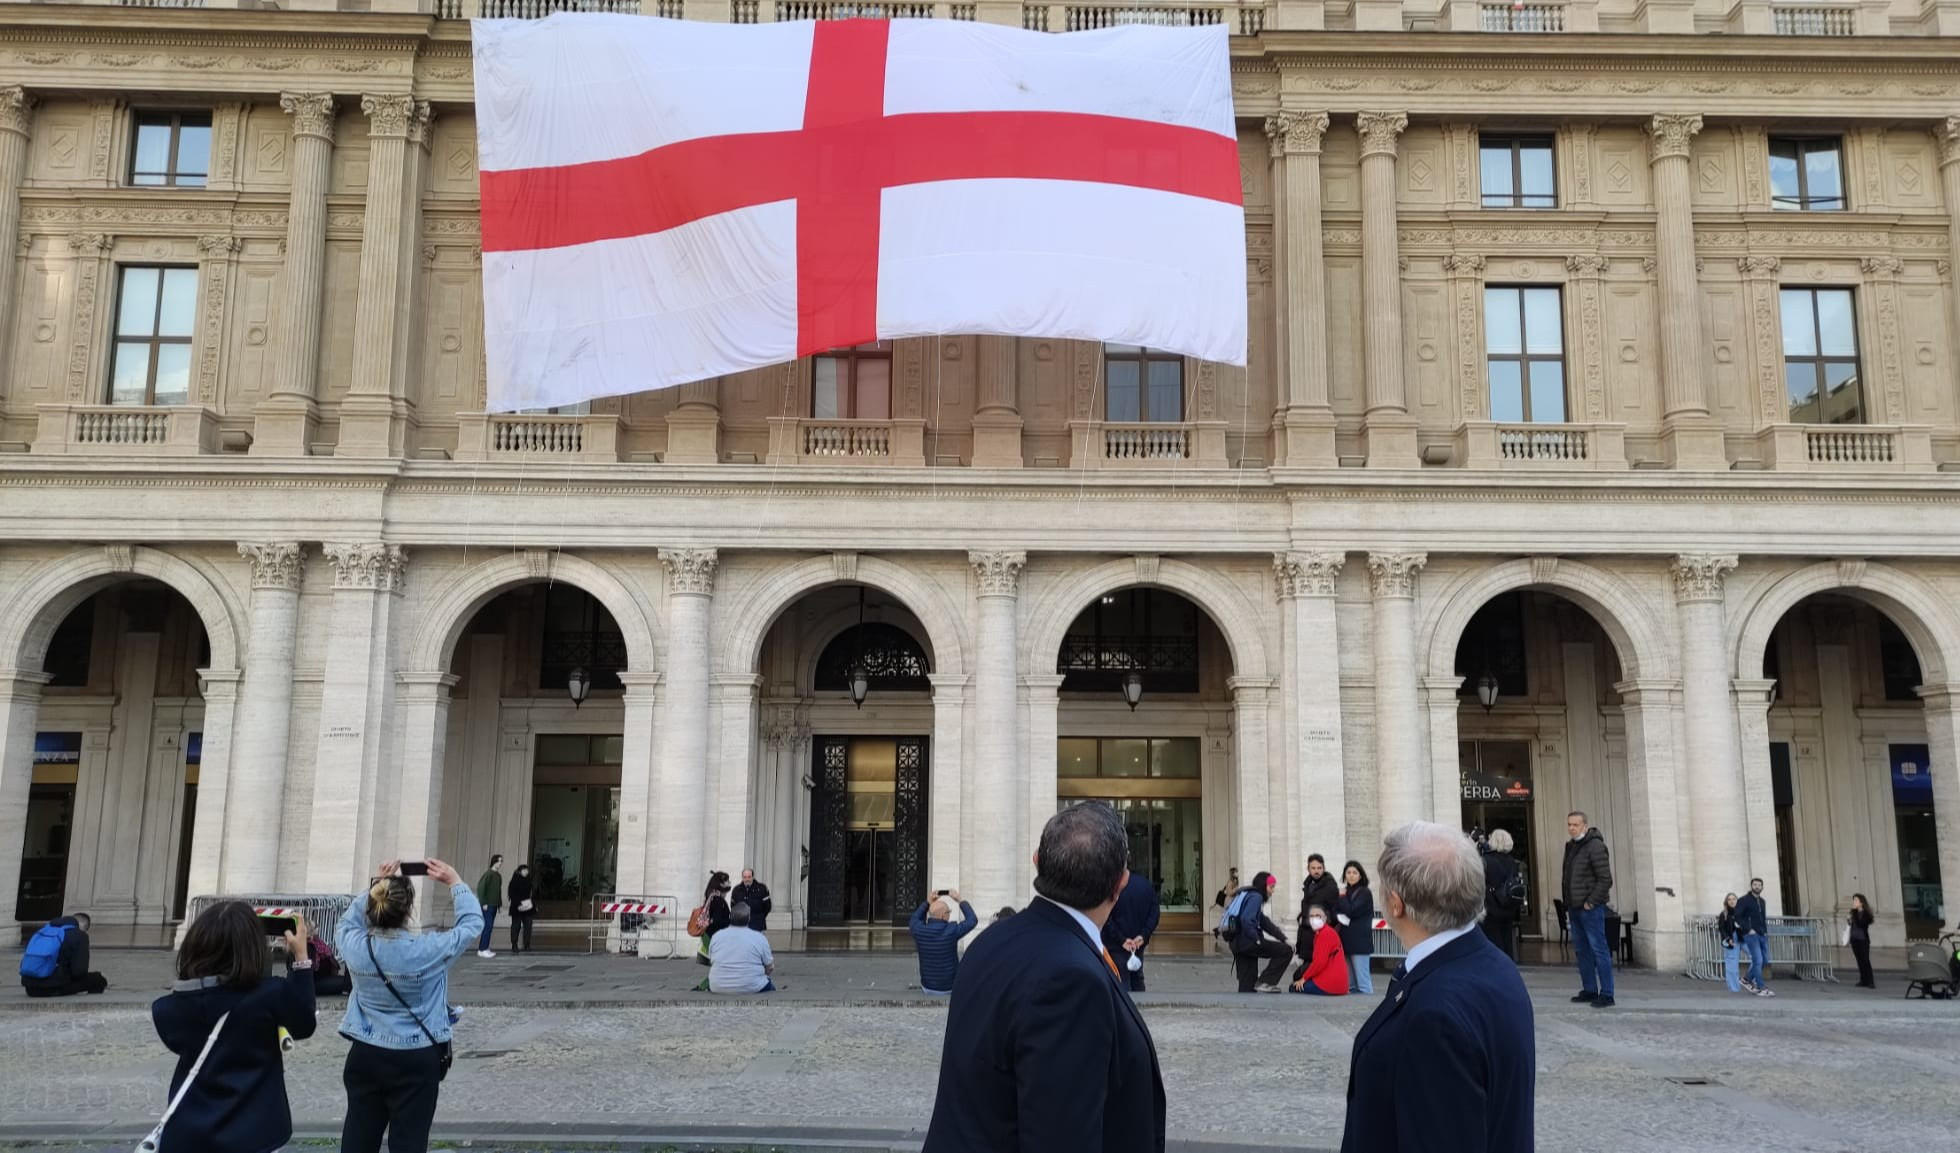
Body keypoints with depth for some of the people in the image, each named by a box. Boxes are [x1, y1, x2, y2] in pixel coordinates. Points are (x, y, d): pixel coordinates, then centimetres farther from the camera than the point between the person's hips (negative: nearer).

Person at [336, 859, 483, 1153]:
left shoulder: (355, 946, -12)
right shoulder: (428, 950, -21)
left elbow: (347, 922, 13)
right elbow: (473, 923, -4)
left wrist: (375, 887, 9)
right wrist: (455, 882, 4)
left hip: (365, 1057, 4)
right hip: (416, 1062, -4)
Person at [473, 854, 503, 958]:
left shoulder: (498, 875, 14)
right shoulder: (488, 873, -12)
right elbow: (480, 887, -17)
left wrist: (499, 903, 11)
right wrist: (483, 903, -18)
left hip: (494, 905, 8)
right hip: (487, 905, -8)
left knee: (489, 927, 9)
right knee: (488, 926, -10)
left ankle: (484, 948, 14)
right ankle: (482, 950, -7)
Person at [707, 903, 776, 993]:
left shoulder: (716, 936, 1)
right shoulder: (759, 938, -7)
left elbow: (711, 963, 13)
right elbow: (770, 969, 0)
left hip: (718, 989, 2)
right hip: (751, 989, -2)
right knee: (770, 986, 26)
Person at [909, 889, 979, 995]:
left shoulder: (918, 930, -14)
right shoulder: (951, 931, -23)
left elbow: (915, 918, 11)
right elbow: (973, 920, -7)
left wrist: (928, 902, 5)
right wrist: (960, 900, -2)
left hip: (927, 988, 3)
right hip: (950, 989, -3)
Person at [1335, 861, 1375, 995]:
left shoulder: (1365, 893, -4)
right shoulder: (1344, 891, 13)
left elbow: (1352, 911, -15)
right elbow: (1334, 912, 11)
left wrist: (1342, 897, -1)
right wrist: (1339, 917, -11)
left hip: (1359, 942, -6)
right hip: (1345, 940, 6)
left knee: (1362, 979, -7)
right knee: (1349, 982, 8)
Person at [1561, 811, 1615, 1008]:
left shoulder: (1595, 846, -11)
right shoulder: (1571, 847, 15)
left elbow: (1605, 879, -15)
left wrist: (1591, 902, -15)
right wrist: (1568, 905, 14)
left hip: (1590, 908, -9)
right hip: (1575, 908, 9)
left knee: (1599, 949, -6)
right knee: (1581, 951, 13)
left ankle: (1606, 994, -4)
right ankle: (1589, 990, 21)